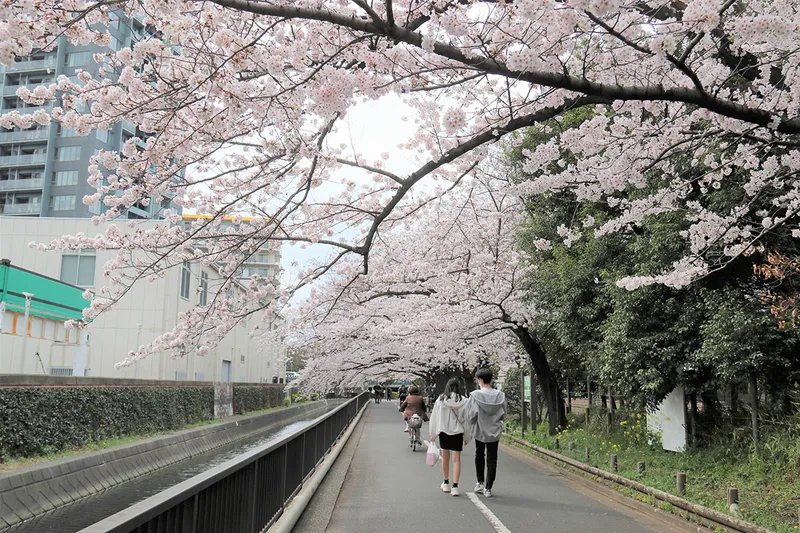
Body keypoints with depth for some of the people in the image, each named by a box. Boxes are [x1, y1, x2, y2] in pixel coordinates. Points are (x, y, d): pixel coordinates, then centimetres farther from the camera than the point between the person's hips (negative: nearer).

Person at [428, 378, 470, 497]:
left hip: (443, 432, 1)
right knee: (456, 459, 4)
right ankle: (455, 486, -4)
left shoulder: (440, 400, -6)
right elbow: (466, 420, -3)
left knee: (445, 457, 17)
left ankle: (446, 483, 28)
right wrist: (467, 437, 7)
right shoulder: (464, 401, -7)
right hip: (457, 433, -1)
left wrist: (433, 433, 11)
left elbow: (434, 417, 0)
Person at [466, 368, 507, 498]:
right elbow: (504, 414, 1)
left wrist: (471, 425, 7)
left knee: (479, 455, 22)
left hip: (479, 431, -1)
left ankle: (480, 483, 21)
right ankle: (488, 488, 9)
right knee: (492, 460, 9)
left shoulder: (475, 395, -17)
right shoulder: (500, 395, -8)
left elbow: (469, 415, -13)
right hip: (495, 431, 1)